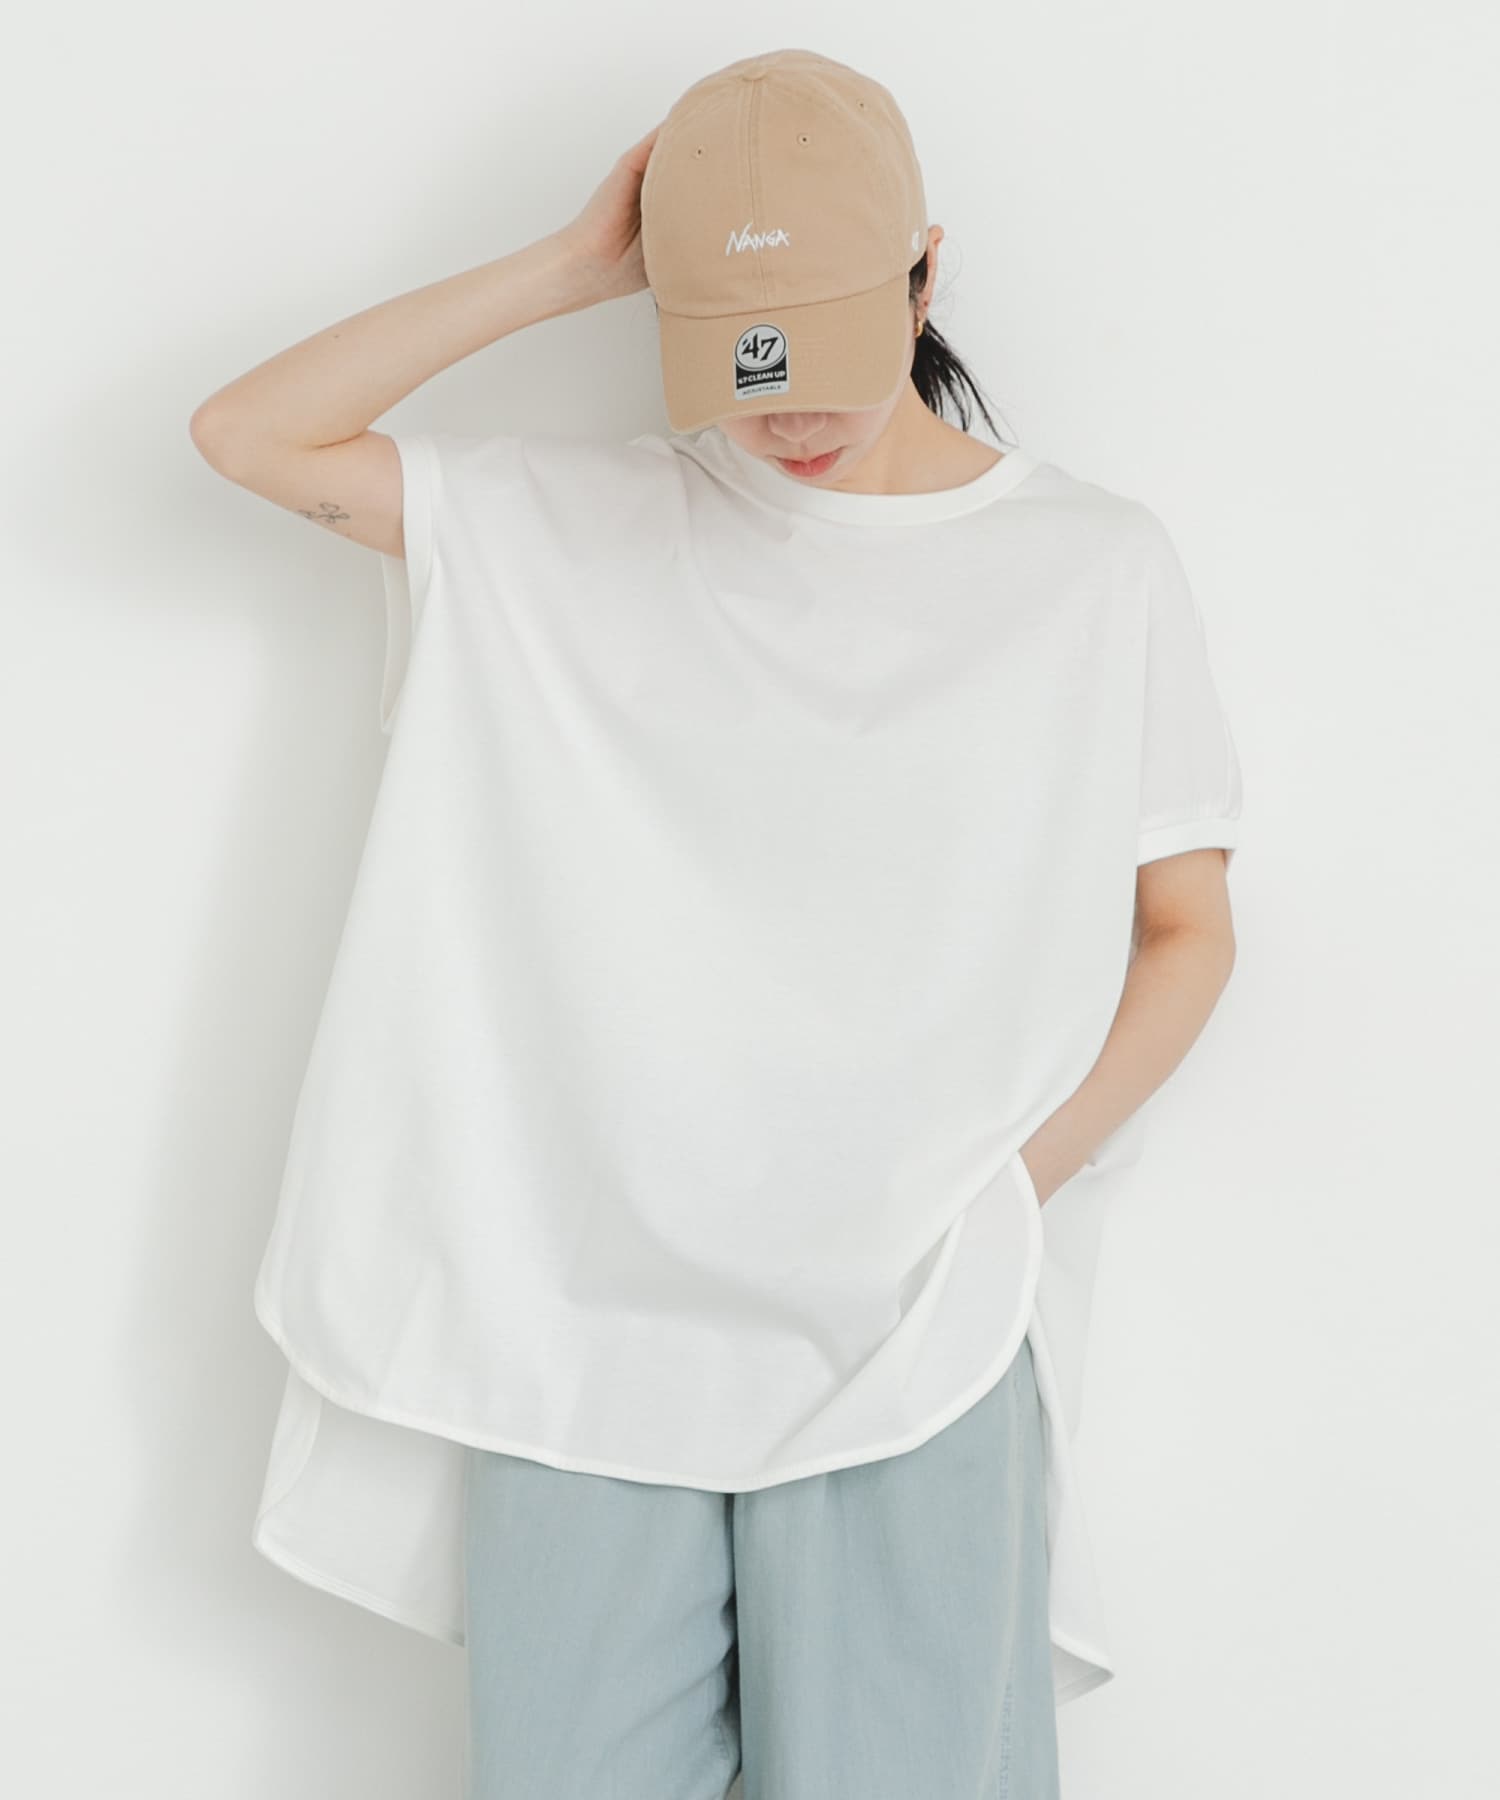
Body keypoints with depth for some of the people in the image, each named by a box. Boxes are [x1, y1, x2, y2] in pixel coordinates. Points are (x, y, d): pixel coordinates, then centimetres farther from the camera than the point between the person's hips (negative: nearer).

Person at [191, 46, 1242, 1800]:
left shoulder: (1098, 569, 2)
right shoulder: (574, 526, 6)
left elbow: (1185, 931, 6)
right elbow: (249, 434, 4)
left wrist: (1005, 1187, -7)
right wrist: (568, 267, -1)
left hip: (912, 1328, -1)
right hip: (583, 1306, 1)